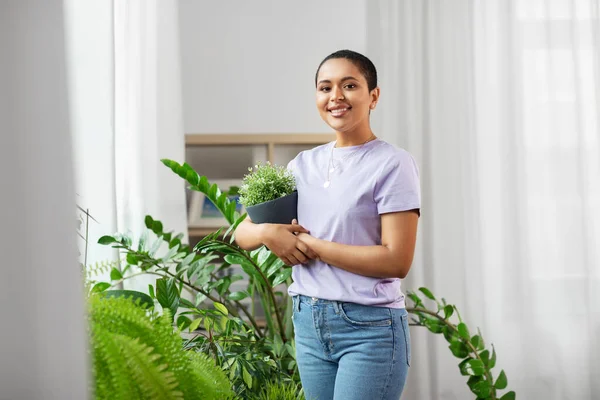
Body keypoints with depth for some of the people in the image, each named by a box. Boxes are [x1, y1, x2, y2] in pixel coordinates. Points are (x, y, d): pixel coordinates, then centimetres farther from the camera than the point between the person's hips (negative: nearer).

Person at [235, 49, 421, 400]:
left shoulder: (393, 164, -7)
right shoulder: (303, 165, 9)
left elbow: (397, 261, -15)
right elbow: (243, 234, 11)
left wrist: (309, 244, -13)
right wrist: (268, 233, -13)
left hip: (370, 326, -5)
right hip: (309, 322, 6)